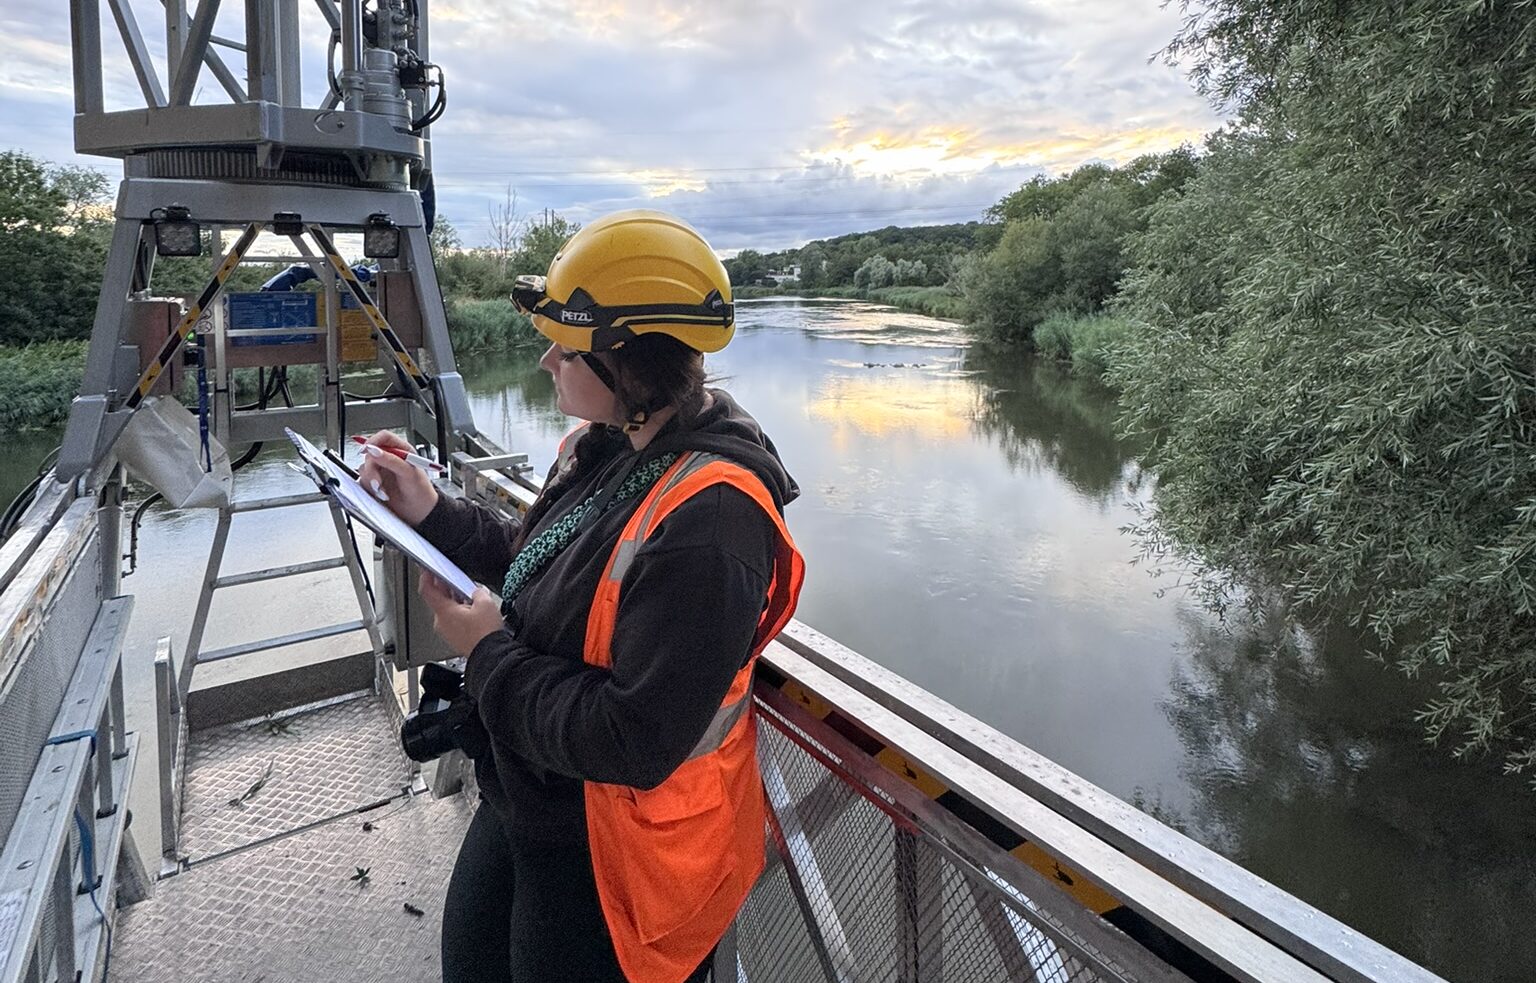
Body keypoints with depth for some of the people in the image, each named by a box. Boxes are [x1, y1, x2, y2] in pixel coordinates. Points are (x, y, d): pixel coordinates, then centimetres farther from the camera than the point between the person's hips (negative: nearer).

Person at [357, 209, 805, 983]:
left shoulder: (708, 522, -34)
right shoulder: (606, 446, -4)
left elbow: (635, 745, -31)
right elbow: (540, 570, 10)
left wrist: (490, 656, -21)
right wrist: (433, 514, -1)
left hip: (608, 859, -8)